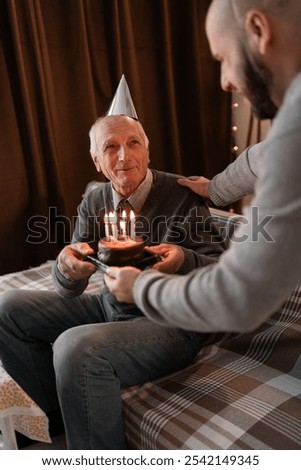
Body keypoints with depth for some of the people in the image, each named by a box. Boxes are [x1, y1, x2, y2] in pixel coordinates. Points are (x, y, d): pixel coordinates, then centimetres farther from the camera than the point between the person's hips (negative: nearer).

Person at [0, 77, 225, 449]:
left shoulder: (182, 196, -13)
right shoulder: (93, 203, 2)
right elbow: (69, 291, 1)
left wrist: (185, 261, -36)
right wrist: (67, 268, -25)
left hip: (170, 324, -6)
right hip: (111, 309, 7)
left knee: (76, 347, -33)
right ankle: (59, 415, 16)